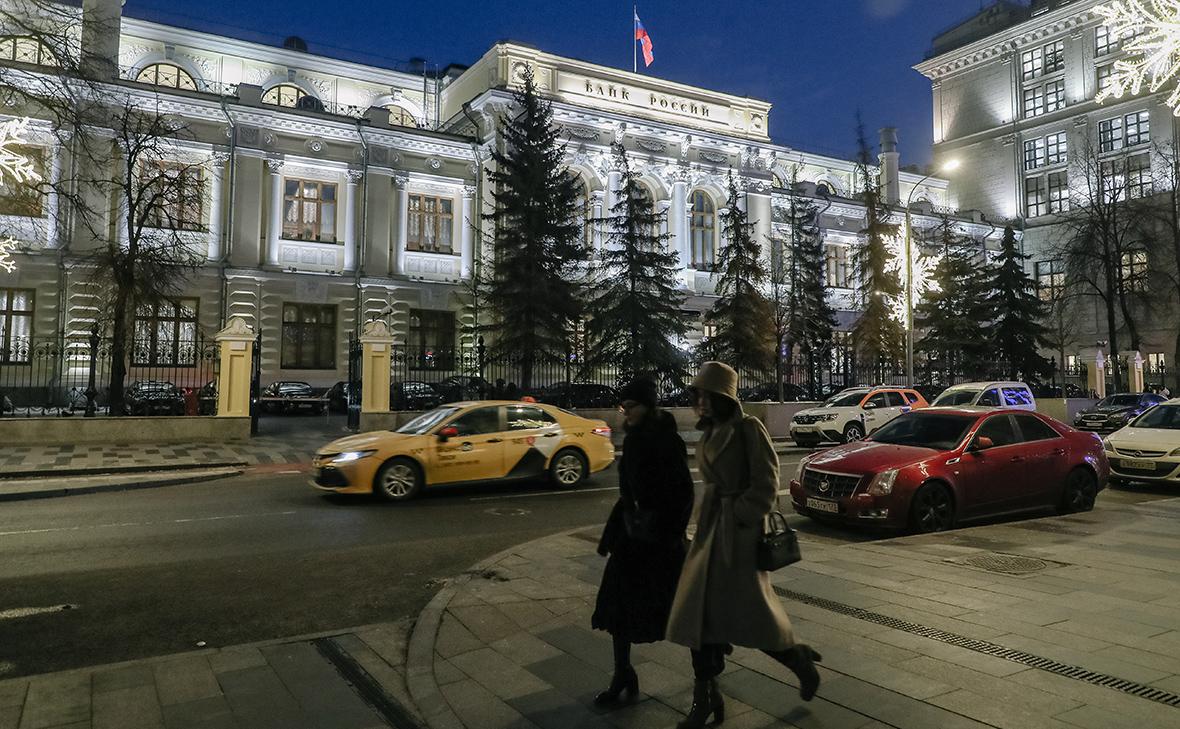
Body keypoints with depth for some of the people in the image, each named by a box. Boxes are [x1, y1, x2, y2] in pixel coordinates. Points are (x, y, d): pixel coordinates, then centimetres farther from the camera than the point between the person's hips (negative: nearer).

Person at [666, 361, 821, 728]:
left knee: (748, 611, 0)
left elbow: (766, 484, -13)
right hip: (710, 526, 7)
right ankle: (705, 697, 14)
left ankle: (798, 660, 28)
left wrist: (738, 516, -15)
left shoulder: (748, 428, -11)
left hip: (739, 528, -7)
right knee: (701, 610, 5)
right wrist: (709, 520, 15)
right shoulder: (709, 434, 11)